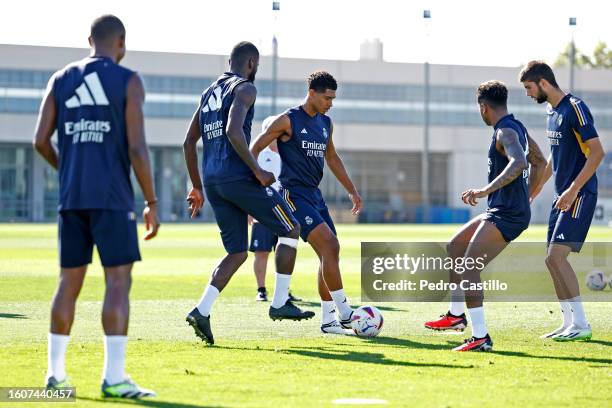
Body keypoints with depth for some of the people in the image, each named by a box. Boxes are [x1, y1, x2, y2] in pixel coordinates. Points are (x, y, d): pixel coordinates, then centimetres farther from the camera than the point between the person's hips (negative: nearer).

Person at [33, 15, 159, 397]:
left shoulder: (61, 80, 11)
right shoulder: (128, 81, -3)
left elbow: (41, 141, 7)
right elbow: (137, 147, -10)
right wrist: (152, 202, -5)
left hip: (71, 196, 5)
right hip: (112, 196, -5)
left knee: (69, 281, 12)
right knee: (119, 281, -5)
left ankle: (56, 372, 14)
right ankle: (114, 377, -12)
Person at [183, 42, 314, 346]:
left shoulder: (209, 92, 22)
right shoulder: (244, 88, -4)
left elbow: (188, 143, 21)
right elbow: (234, 132, -21)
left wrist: (197, 187, 25)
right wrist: (258, 171, -17)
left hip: (212, 181, 8)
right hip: (238, 177, -8)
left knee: (237, 252, 11)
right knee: (290, 230, 8)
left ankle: (202, 311, -7)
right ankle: (280, 303, 7)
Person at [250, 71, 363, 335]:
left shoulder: (325, 123, 13)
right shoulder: (288, 121, -8)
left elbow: (331, 158, 27)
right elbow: (254, 149, -5)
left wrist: (352, 191, 24)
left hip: (314, 195, 8)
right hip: (294, 195, -8)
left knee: (330, 252, 4)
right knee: (329, 246, -20)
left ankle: (328, 320, 11)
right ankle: (345, 313, -18)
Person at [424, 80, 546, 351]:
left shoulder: (505, 133, -16)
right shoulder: (517, 128, 15)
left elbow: (518, 163, -36)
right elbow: (539, 163, 27)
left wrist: (486, 190, -41)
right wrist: (525, 197, 29)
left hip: (506, 217, -11)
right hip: (498, 212, 11)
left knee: (469, 271, -15)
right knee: (454, 248, 21)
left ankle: (481, 338, -17)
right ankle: (456, 314, 29)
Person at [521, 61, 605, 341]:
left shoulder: (575, 109, -15)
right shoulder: (551, 110, 14)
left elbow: (597, 152, -20)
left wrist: (573, 190, -22)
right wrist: (537, 187, 29)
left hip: (580, 195, -9)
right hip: (562, 195, 9)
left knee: (555, 257, -15)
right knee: (554, 260, 8)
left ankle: (581, 325, -11)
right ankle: (570, 323, 15)